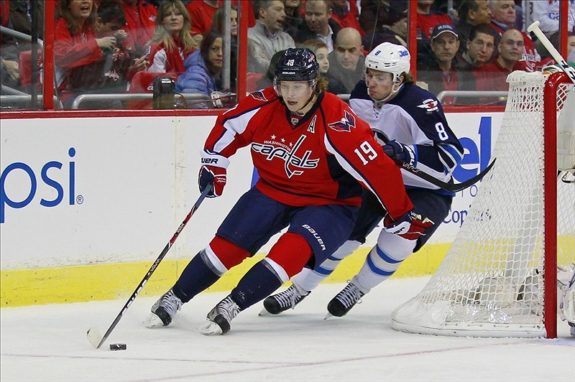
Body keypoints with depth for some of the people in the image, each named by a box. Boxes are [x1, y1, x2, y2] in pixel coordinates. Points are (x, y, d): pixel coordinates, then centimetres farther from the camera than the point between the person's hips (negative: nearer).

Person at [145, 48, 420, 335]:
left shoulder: (336, 123, -28)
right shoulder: (263, 107, -14)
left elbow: (377, 168, -25)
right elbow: (227, 127, 6)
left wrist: (401, 214, -21)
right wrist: (213, 166, 6)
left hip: (327, 202, -4)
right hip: (273, 190, 4)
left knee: (293, 250, -29)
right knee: (227, 246, -6)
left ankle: (231, 306, -28)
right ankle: (173, 299, 7)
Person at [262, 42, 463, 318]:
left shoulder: (421, 105, -28)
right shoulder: (361, 96, -6)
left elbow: (450, 155, -35)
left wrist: (405, 153, -44)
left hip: (424, 189, -6)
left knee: (398, 239, -26)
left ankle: (357, 288, -2)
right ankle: (298, 289, 9)